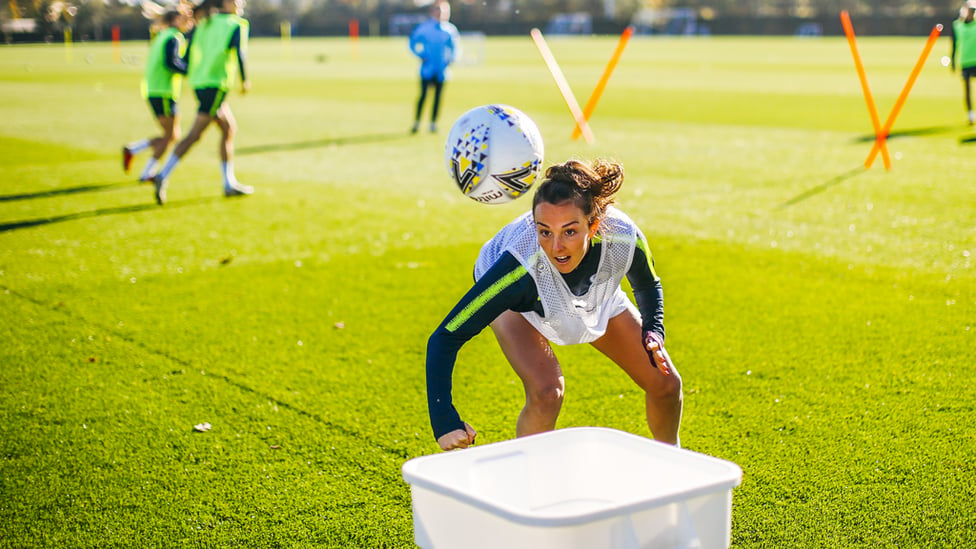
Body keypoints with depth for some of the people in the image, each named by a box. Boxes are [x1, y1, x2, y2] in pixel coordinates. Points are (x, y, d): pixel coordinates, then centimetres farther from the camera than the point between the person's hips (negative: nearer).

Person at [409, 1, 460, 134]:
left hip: (441, 69, 3)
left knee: (438, 96, 5)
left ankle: (433, 123, 14)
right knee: (423, 94, -7)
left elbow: (455, 47, 15)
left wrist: (451, 58, 0)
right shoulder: (425, 27, -3)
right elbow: (413, 41, 4)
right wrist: (421, 55, -6)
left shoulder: (450, 29, 4)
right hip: (427, 67, -2)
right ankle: (416, 122, 0)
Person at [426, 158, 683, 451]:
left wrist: (653, 331, -25)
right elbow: (444, 338, -42)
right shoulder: (520, 264, -46)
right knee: (546, 392, -29)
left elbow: (649, 286, -9)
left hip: (598, 296, 4)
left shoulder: (625, 237, -37)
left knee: (666, 383, 3)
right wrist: (443, 420, -51)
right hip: (519, 304, -3)